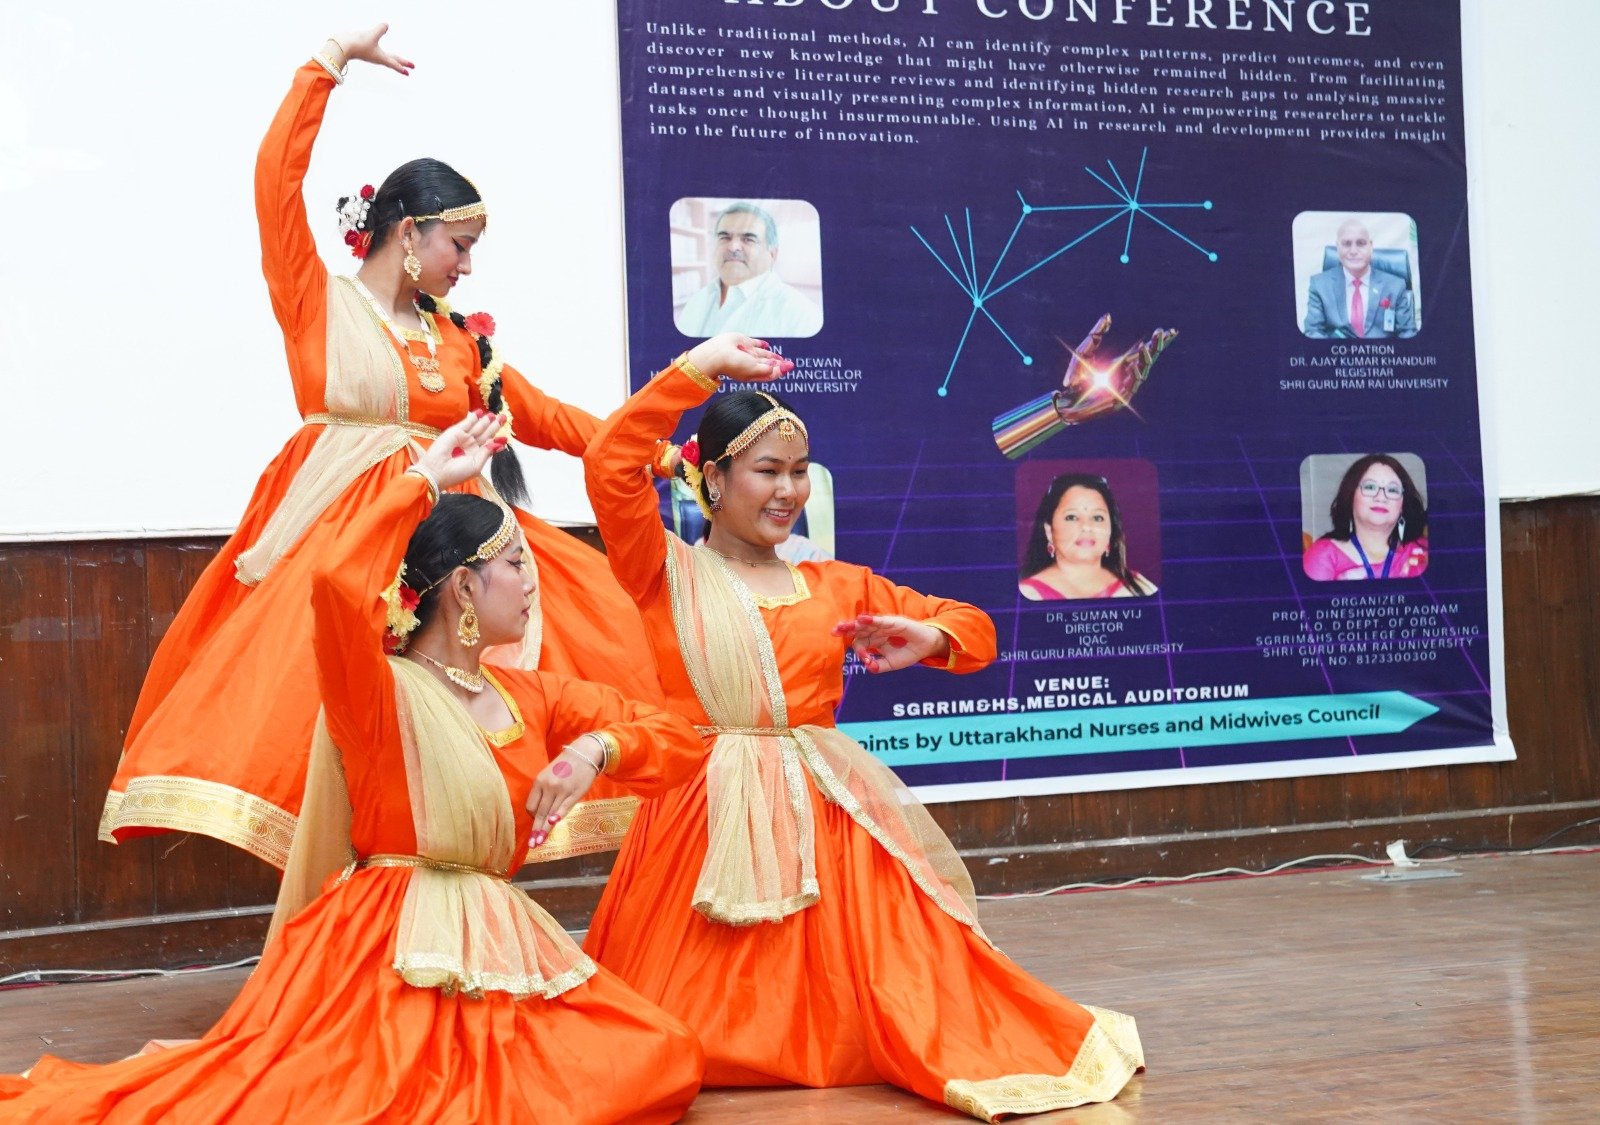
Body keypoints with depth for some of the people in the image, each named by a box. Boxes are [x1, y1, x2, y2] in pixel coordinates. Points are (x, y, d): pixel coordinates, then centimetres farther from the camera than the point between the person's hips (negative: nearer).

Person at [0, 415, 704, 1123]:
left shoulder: (531, 697, 15)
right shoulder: (383, 690, -4)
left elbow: (680, 738, 17)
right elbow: (338, 579, -25)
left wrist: (595, 749, -4)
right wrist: (425, 478, -12)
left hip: (495, 953, 7)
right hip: (389, 954, -7)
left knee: (659, 1059, -13)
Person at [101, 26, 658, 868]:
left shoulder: (456, 336, 18)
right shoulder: (318, 303, 5)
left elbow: (542, 416, 20)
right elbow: (276, 178, -5)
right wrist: (331, 60, -3)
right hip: (337, 532, -5)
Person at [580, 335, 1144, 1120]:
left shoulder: (835, 586, 16)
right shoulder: (667, 573, 4)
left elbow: (975, 628, 17)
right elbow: (610, 471, -14)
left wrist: (927, 637, -7)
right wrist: (696, 369, -10)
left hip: (828, 814, 3)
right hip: (709, 813, -3)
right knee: (666, 1054, -11)